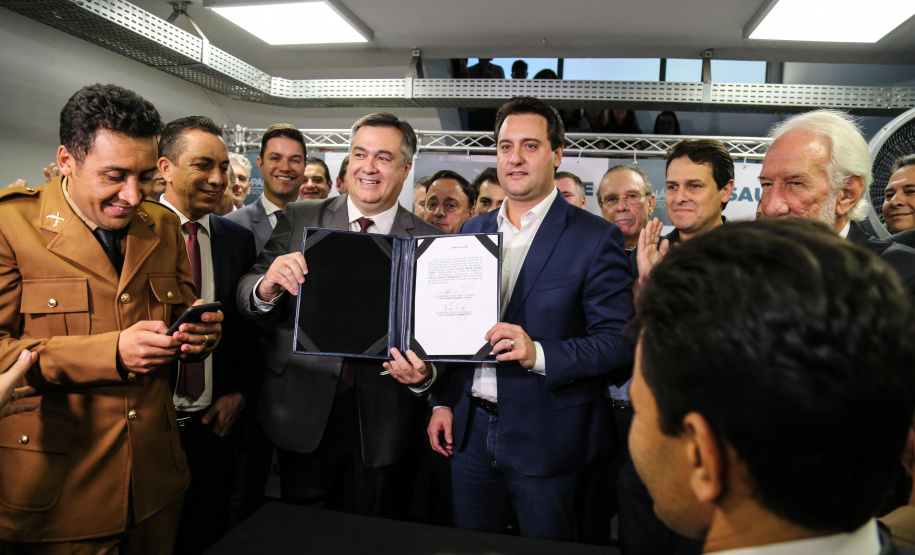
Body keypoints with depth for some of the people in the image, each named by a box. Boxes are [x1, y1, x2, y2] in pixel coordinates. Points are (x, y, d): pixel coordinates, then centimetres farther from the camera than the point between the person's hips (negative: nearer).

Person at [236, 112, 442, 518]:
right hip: (303, 415, 1)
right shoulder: (300, 219, -1)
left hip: (380, 423, 0)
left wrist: (424, 374, -22)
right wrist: (267, 286, -25)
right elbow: (246, 297, -4)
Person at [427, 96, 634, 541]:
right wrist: (442, 402, 9)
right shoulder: (471, 231, 7)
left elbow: (620, 341, -14)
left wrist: (538, 354, -28)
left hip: (545, 438, -4)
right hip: (469, 430, 5)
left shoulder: (595, 238, -10)